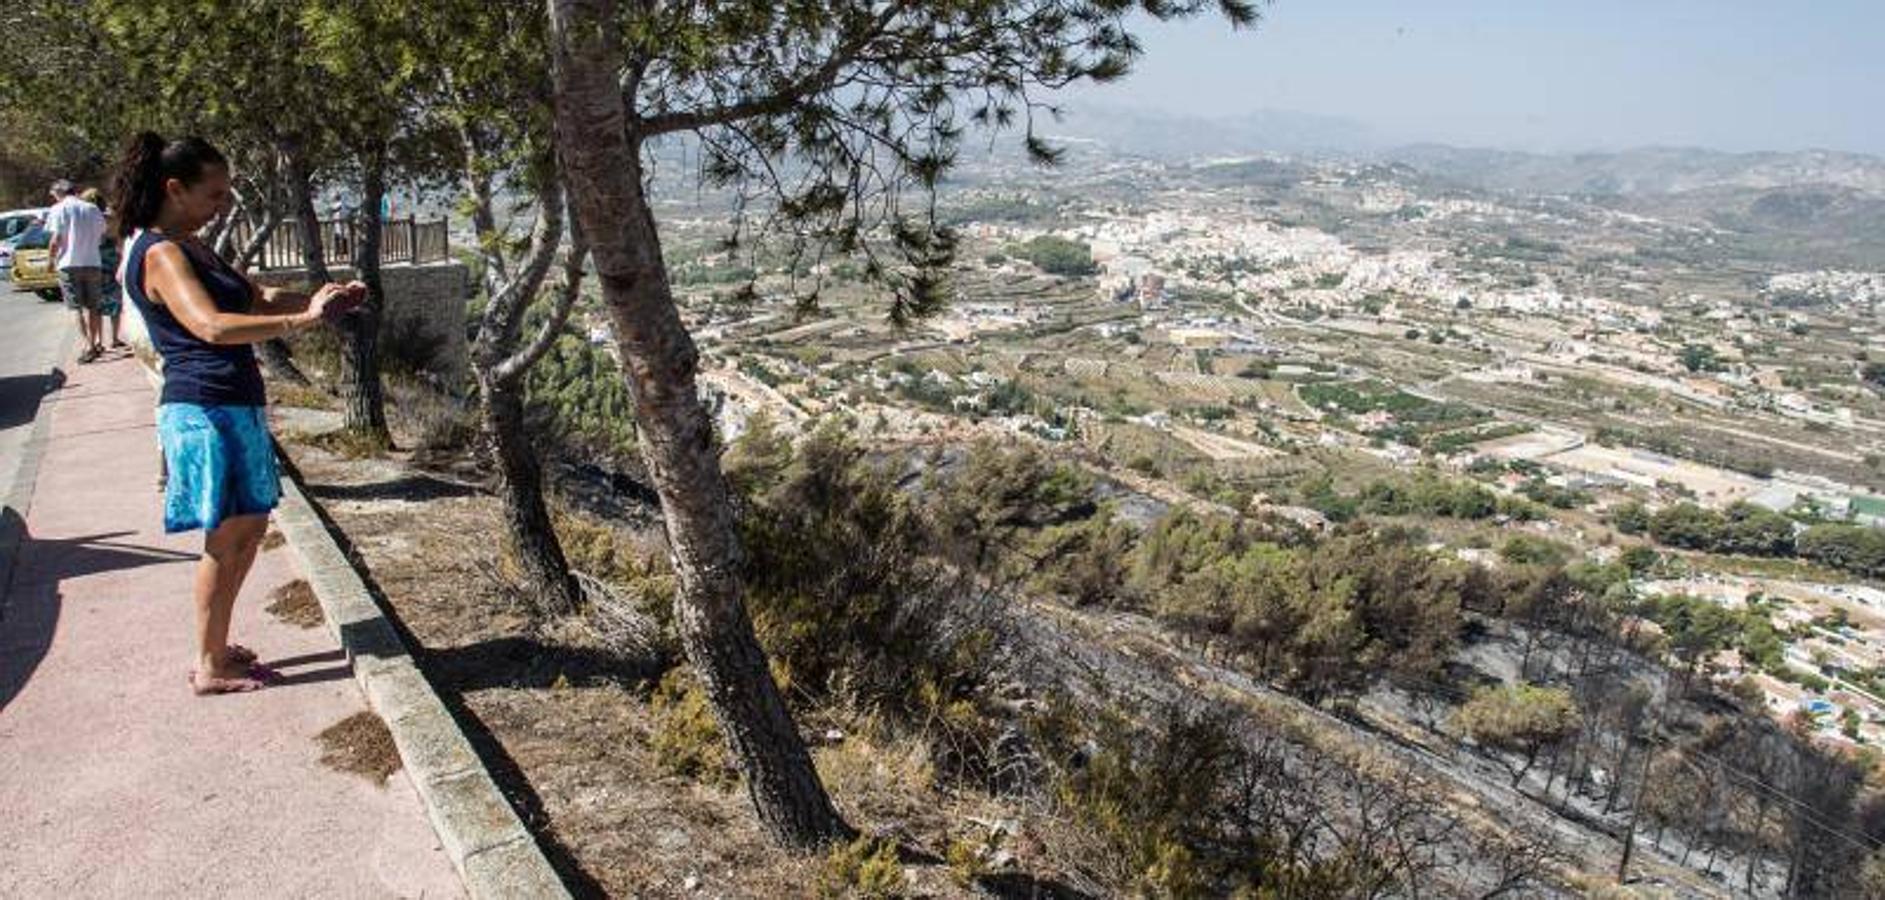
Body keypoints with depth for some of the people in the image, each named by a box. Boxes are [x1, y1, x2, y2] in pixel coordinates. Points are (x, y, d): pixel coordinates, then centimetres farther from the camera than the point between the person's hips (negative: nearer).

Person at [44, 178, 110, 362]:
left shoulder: (59, 209, -4)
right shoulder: (93, 209, 9)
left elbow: (56, 240, -9)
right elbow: (102, 235, 9)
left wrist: (52, 259, 4)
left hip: (69, 264, -4)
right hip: (93, 263, 4)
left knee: (79, 308, -2)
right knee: (92, 307, 13)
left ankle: (89, 347, -10)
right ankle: (97, 344, 16)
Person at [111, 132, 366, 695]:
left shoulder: (188, 247, 16)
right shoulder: (159, 254, -15)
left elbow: (254, 299, 20)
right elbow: (212, 326, -30)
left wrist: (320, 298, 2)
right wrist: (305, 320, -31)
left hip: (235, 406, 10)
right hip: (204, 410, -10)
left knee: (249, 528, 16)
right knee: (226, 538, -1)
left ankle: (215, 647, 29)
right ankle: (210, 667, 12)